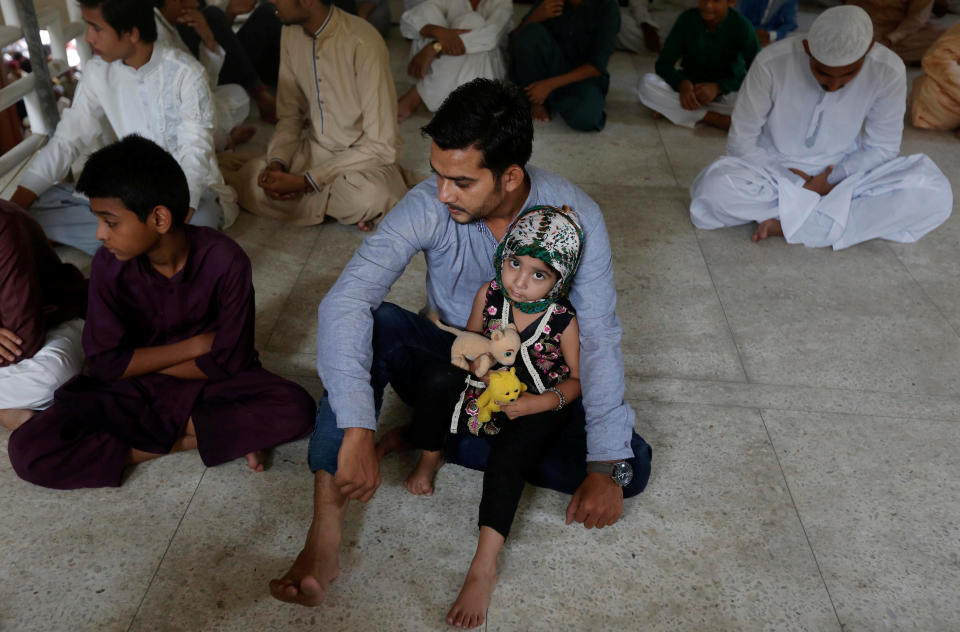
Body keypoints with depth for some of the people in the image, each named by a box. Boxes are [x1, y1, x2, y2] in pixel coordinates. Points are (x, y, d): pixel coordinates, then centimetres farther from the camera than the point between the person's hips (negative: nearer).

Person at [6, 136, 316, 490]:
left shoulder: (225, 260, -22)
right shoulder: (109, 265, -15)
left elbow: (229, 362, -17)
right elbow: (104, 363, -11)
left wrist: (139, 360, -11)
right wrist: (195, 346, -16)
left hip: (210, 382, -1)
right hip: (135, 389, 2)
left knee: (295, 409, -29)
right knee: (28, 450, -20)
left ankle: (157, 434, -16)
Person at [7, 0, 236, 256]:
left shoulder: (185, 74, -14)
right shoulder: (97, 73, 0)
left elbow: (195, 153, -22)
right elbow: (66, 140, 1)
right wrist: (14, 207, -9)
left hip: (193, 189, -5)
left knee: (200, 219, -41)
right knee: (36, 204, -14)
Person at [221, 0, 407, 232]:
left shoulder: (363, 44, -22)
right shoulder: (292, 33, 0)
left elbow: (381, 146, -22)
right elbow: (290, 114, 8)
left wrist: (305, 181, -23)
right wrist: (277, 163, -13)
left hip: (363, 157, -6)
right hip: (314, 149, 6)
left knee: (368, 196, -39)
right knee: (247, 181, -16)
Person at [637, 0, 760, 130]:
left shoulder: (740, 26, -16)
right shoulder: (688, 19, -12)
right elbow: (663, 64, -11)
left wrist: (718, 87, -33)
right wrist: (682, 84, -32)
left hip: (727, 90, -1)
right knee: (646, 83, -25)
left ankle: (673, 109, -24)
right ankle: (713, 118, -26)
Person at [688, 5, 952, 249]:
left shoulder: (888, 71, -16)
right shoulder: (772, 63, -22)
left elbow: (880, 148, -4)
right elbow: (742, 141, -13)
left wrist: (830, 181, -18)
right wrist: (794, 185, -19)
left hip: (842, 173, 2)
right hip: (775, 172, -2)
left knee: (935, 194, -25)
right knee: (716, 189, -35)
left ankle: (790, 226, -24)